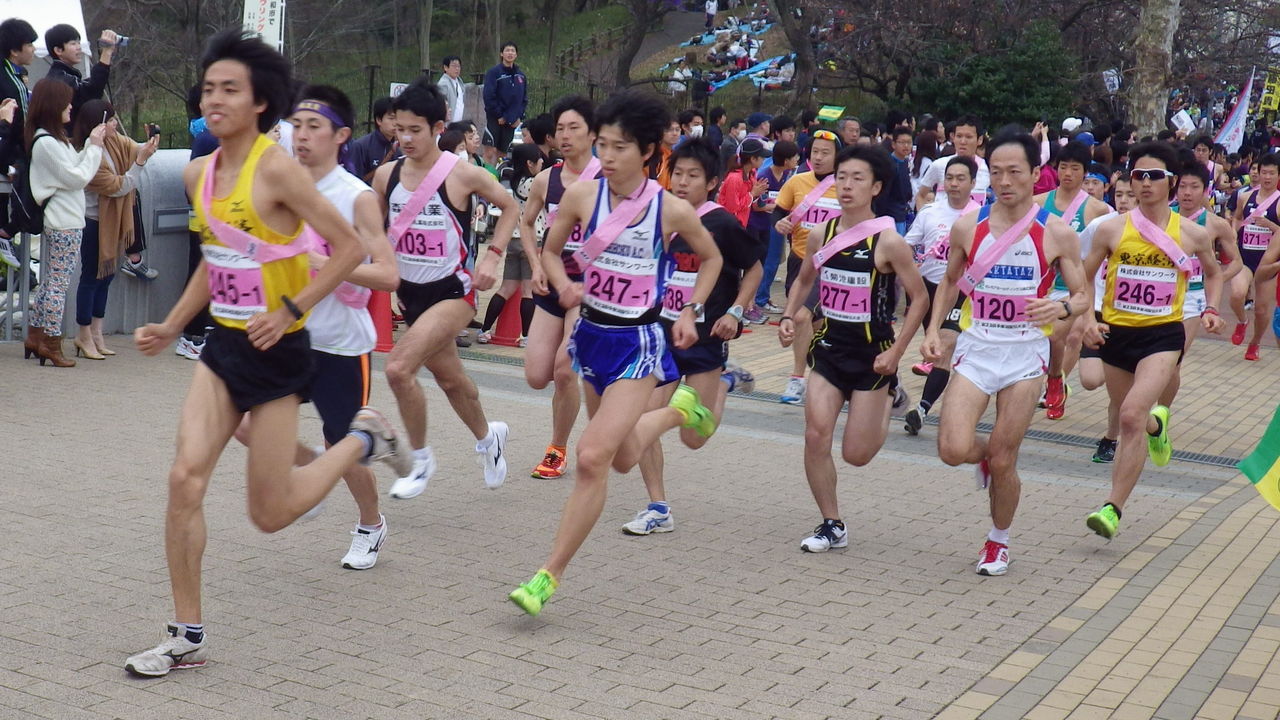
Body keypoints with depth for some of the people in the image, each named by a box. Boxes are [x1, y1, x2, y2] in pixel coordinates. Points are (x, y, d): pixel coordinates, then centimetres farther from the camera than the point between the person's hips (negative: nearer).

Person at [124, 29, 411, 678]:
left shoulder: (276, 169, -18)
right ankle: (187, 637, 5)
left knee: (270, 514, 2)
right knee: (185, 478, -7)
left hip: (276, 353, -6)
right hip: (223, 346, 6)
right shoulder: (198, 174, 5)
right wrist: (172, 326, 14)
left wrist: (289, 311, -21)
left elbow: (349, 247, -17)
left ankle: (363, 440, 27)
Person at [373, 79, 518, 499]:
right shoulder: (386, 175, -2)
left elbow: (510, 207, 1)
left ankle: (420, 459, -1)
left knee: (398, 367, -22)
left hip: (452, 291, -6)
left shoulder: (461, 174, -14)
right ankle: (487, 437, 50)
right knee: (450, 379, 21)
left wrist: (492, 257, -8)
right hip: (409, 292, 6)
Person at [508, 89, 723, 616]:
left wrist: (691, 311, -3)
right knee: (625, 456, 20)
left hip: (638, 342, -4)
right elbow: (551, 251, 9)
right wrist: (564, 286, -11)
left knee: (592, 457, -18)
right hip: (591, 333, 4)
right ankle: (677, 409, 52)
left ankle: (549, 575, -9)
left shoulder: (672, 210, -11)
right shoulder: (581, 196, -7)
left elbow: (711, 258, 8)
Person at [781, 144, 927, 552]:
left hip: (871, 354, -4)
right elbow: (804, 281, 18)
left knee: (856, 454, 3)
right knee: (816, 436, -9)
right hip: (829, 347, 4)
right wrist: (788, 317, 1)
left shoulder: (888, 242, -14)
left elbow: (919, 299, -8)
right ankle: (832, 526, 7)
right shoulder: (821, 235, 0)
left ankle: (888, 398, 35)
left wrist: (896, 352, -14)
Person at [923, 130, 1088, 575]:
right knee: (953, 450, -14)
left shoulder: (1056, 233, -6)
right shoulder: (968, 226, 0)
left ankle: (999, 541, 28)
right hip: (975, 348, 2)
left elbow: (1082, 296, 0)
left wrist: (1063, 308, -22)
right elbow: (950, 282, 15)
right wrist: (933, 330, 2)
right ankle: (985, 455, 24)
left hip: (1025, 353, -1)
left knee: (1003, 461, 2)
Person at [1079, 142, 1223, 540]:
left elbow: (1213, 273, 18)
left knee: (1131, 417, -21)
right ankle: (1156, 423, 57)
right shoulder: (1112, 229, -4)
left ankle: (1113, 509, -16)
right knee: (1133, 419, 17)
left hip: (1163, 334, -2)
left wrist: (1210, 309, 1)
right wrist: (1088, 320, -10)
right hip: (1116, 333, 3)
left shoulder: (1192, 234, -2)